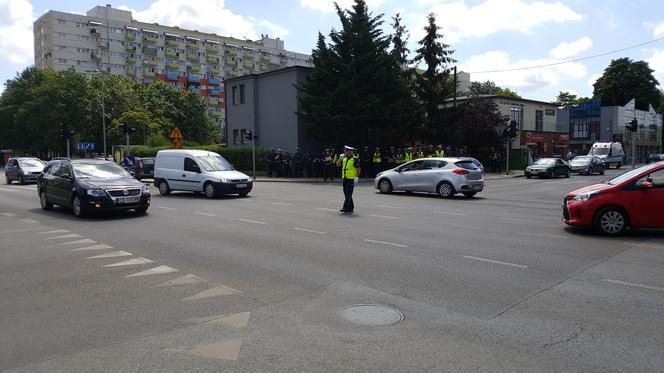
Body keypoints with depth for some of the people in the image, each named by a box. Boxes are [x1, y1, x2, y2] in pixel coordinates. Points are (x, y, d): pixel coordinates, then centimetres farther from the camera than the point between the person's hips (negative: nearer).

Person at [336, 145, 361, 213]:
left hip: (351, 179, -8)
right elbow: (338, 164, 10)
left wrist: (357, 177, -17)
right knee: (346, 194, 12)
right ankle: (350, 208, 20)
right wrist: (340, 158, -4)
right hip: (344, 178, 8)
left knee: (348, 195, -10)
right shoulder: (344, 159, 13)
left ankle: (346, 208, -11)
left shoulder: (355, 159, -8)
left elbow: (359, 169, -11)